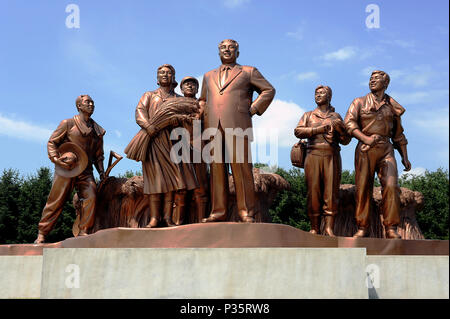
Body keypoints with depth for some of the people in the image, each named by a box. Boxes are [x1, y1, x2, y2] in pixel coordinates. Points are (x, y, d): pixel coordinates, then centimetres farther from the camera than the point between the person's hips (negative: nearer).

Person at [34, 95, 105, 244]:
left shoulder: (98, 130, 17)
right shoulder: (68, 124, 6)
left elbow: (98, 153, 23)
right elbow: (52, 142, 5)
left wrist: (101, 170, 10)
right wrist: (56, 159, -11)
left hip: (85, 171, 3)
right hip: (65, 169, -3)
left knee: (90, 197, -16)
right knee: (56, 201, -2)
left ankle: (83, 232, -7)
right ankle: (42, 234, 9)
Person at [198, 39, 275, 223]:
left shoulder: (248, 72, 16)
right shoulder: (209, 76, 27)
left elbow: (268, 90, 15)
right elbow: (202, 100, 37)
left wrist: (253, 110, 4)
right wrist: (205, 115, 17)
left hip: (237, 125, -3)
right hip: (213, 127, 4)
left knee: (241, 168, -8)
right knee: (216, 168, -1)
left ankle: (246, 213, -6)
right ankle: (218, 212, 1)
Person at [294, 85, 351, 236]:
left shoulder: (336, 116, 19)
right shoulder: (308, 115, 18)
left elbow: (346, 140, 15)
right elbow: (298, 131, 1)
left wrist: (340, 128, -4)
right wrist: (319, 129, -8)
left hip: (332, 156, 0)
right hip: (313, 155, 0)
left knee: (331, 191, -8)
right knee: (313, 191, -5)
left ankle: (329, 228, -11)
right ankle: (315, 228, -1)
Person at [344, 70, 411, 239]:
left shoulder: (393, 106, 17)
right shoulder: (359, 102, 11)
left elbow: (398, 134, 23)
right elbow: (349, 123, -4)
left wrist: (405, 157, 16)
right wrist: (365, 139, -18)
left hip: (386, 150, 1)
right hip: (364, 150, -1)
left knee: (391, 186, -14)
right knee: (363, 189, -3)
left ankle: (391, 228, -11)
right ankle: (362, 228, 2)